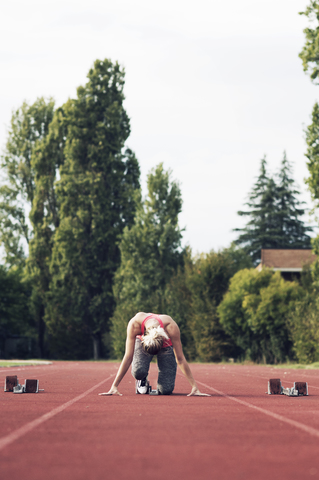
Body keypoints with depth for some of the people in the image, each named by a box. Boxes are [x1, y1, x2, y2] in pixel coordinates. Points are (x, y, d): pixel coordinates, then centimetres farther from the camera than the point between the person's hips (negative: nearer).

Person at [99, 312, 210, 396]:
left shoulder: (171, 327, -40)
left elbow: (180, 359, -31)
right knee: (138, 372, -35)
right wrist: (114, 387, -34)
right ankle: (142, 380, 3)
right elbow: (128, 357, -33)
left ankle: (160, 385, 19)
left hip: (166, 345, 0)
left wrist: (194, 387, -30)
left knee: (166, 390, -19)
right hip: (142, 342, 0)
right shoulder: (134, 324, -40)